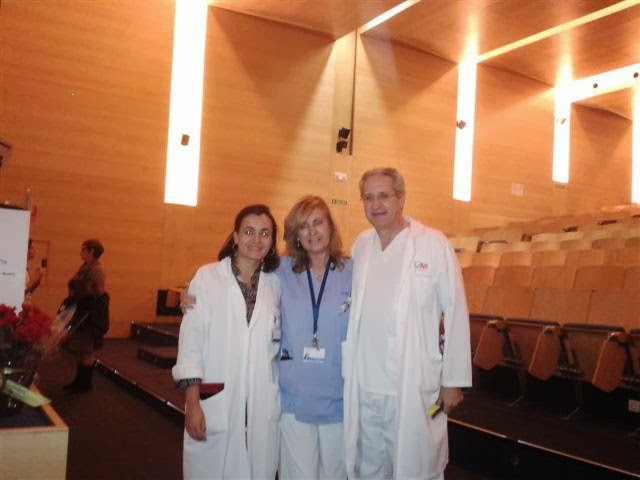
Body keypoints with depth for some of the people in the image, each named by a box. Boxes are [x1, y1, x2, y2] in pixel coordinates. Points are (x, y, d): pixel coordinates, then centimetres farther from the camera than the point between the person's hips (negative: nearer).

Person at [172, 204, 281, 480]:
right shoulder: (207, 277, -2)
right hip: (215, 403, -2)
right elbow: (191, 341, -5)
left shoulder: (275, 284, 7)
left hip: (262, 406, 3)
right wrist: (192, 403, -9)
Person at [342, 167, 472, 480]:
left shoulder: (434, 244, -8)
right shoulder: (360, 245, 6)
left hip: (414, 388, -4)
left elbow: (456, 313, -7)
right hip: (363, 387, 5)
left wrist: (454, 381, -7)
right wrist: (346, 370, 12)